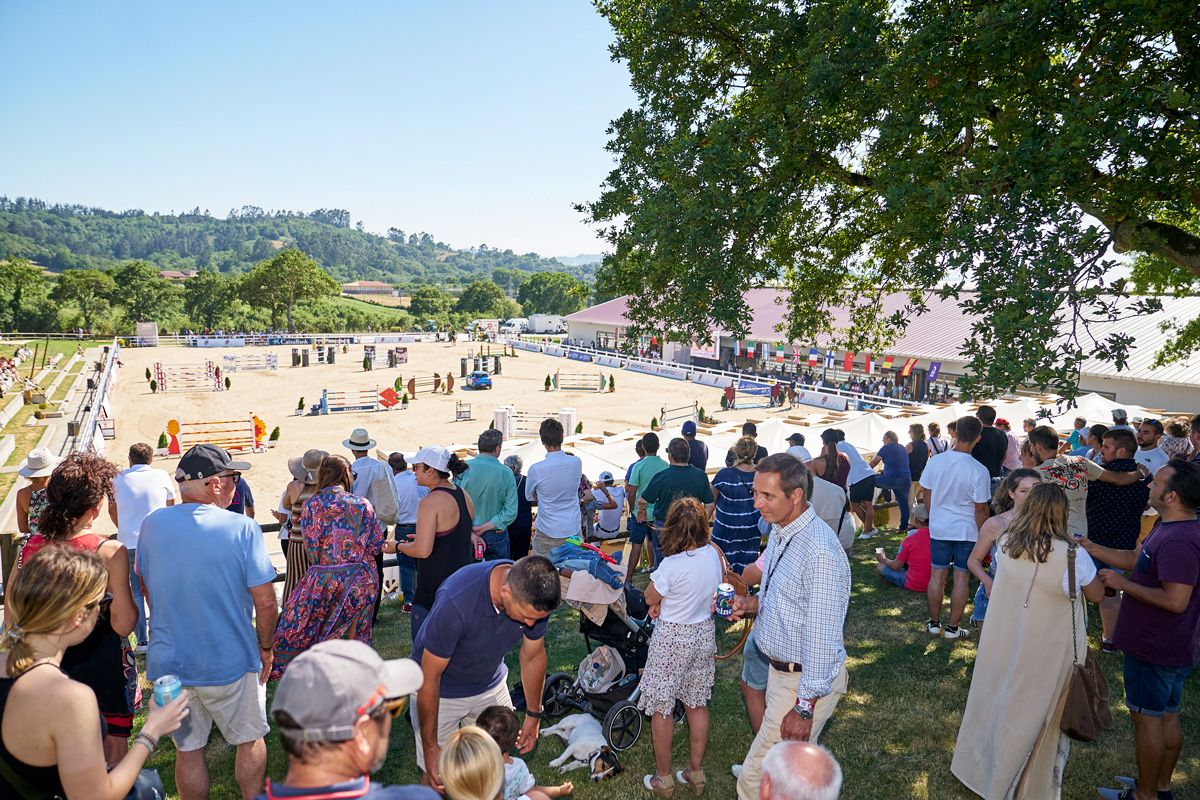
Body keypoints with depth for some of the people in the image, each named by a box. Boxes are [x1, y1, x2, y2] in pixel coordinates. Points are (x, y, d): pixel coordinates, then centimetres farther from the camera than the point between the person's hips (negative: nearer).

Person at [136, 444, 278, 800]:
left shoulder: (152, 524, -5)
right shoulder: (242, 528, -19)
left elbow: (147, 587, 11)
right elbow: (266, 602, -16)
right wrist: (265, 648, 0)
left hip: (169, 661, 4)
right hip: (231, 662, -3)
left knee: (188, 750, 18)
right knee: (250, 741, 18)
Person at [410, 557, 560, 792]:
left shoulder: (534, 596, -23)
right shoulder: (456, 601, -39)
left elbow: (533, 656, -4)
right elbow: (430, 677, -26)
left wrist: (533, 715, 6)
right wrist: (430, 747, -18)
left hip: (490, 684, 4)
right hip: (442, 691, -4)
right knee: (438, 778, 0)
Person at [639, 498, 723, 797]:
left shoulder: (671, 565, -27)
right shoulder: (713, 555, -9)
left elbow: (650, 598, -10)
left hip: (672, 638, -6)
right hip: (704, 633, 6)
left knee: (661, 709, 12)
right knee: (697, 705, 20)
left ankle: (663, 778, 26)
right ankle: (696, 773, 35)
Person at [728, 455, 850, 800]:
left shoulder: (820, 553, -28)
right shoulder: (779, 531, 2)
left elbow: (822, 636, -25)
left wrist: (805, 708, -20)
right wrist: (755, 603, -2)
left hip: (806, 680, -9)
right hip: (781, 668, 9)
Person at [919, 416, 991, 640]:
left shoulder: (936, 461, -8)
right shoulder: (979, 471, -18)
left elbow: (925, 492, 3)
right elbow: (981, 509, -12)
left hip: (939, 528, 3)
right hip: (967, 531, -3)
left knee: (937, 575, 11)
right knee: (962, 578, 8)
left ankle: (934, 624, 22)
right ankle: (953, 628, 16)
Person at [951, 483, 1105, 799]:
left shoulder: (1005, 544, -11)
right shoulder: (1071, 555, -22)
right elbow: (1097, 595, -5)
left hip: (1004, 642, 4)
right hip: (1049, 651, -3)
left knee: (999, 700, 21)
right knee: (1040, 715, 16)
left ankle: (984, 767, 40)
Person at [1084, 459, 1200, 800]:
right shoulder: (1171, 529, 5)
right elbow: (1136, 558, 14)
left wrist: (1122, 583, -22)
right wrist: (1090, 548, 7)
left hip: (1155, 651, -10)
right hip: (1171, 648, 10)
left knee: (1146, 718, 5)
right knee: (1167, 717, 20)